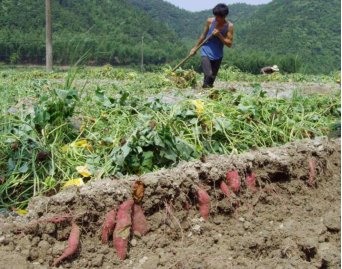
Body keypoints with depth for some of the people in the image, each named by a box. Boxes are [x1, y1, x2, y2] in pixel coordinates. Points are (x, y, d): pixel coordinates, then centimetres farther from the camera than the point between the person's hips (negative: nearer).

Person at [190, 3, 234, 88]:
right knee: (208, 75, -21)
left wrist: (219, 35, -21)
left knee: (212, 78, 6)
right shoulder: (210, 21, -7)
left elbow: (229, 44, -9)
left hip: (217, 55, 1)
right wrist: (195, 48, 13)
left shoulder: (229, 26, -8)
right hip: (206, 52, -1)